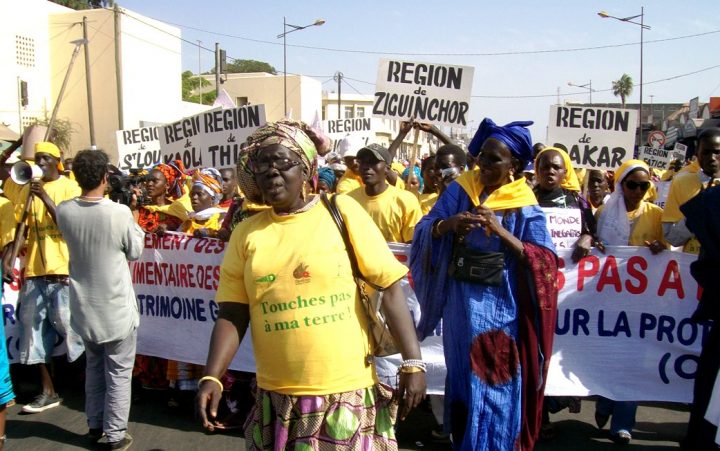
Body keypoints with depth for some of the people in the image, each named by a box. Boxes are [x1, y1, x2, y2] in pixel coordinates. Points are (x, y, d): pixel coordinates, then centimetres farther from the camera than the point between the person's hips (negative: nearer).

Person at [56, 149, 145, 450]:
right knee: (119, 373, 8)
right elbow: (135, 252, -5)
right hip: (117, 307, -5)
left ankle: (95, 425, 34)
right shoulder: (120, 212, -20)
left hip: (84, 306, 5)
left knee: (94, 367, 23)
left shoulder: (64, 211, -9)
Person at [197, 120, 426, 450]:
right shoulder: (246, 233, 3)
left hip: (347, 392, -2)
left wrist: (412, 362, -11)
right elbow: (232, 315, 4)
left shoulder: (342, 211, -4)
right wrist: (211, 377, -9)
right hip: (277, 398, 2)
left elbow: (389, 287, -6)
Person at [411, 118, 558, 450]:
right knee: (463, 373, 14)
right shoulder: (460, 190, 1)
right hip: (462, 301, 2)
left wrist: (501, 231, -23)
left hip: (501, 304, -2)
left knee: (496, 380, 3)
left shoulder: (524, 206, -5)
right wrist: (447, 224, -24)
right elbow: (424, 231, -3)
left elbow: (546, 261, -13)